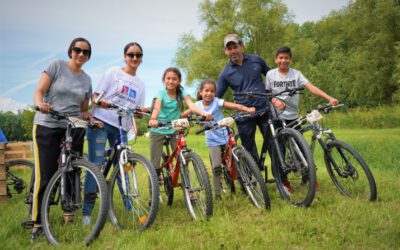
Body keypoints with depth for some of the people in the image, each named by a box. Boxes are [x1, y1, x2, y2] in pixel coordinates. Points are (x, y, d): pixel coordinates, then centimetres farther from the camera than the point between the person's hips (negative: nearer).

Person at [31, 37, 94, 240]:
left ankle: (69, 212, 23)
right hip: (47, 127, -4)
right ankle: (37, 223, 0)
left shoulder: (87, 79, 12)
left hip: (73, 129, 5)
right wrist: (40, 104, -29)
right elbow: (39, 91, -7)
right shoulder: (56, 66, -1)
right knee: (45, 177, -9)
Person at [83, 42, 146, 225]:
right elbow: (95, 95, 0)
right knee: (96, 164, -13)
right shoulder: (113, 72, 5)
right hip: (101, 122, -4)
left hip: (121, 128, 5)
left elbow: (137, 110, 14)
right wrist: (100, 102, -22)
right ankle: (87, 211, -12)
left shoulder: (140, 84, 18)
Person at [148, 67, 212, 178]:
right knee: (155, 165, -2)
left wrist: (204, 114, -40)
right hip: (158, 131, -1)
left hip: (174, 130, 2)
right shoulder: (161, 93, -8)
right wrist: (153, 119, -49)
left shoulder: (182, 92, -3)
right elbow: (157, 108, -26)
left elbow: (191, 105, -19)